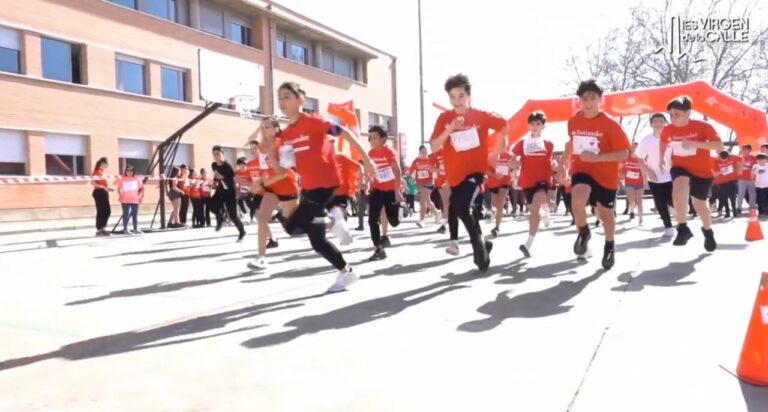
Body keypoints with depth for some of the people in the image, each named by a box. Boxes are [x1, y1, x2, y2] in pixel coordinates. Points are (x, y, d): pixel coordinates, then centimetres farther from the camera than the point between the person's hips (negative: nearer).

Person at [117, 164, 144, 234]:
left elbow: (142, 187, 11)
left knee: (135, 214, 6)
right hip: (125, 200, -2)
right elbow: (119, 189, 6)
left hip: (135, 200, 2)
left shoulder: (137, 179, 5)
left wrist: (141, 196, 4)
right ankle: (125, 229, 5)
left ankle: (135, 229, 13)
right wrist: (120, 196, -5)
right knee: (126, 214, 0)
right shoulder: (122, 180, 1)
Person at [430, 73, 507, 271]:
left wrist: (497, 151, 9)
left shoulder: (480, 116, -7)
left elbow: (503, 125, 10)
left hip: (475, 169, -4)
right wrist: (449, 130, -26)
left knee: (462, 209, -25)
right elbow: (434, 147, -12)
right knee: (455, 208, 18)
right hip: (455, 173, 5)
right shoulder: (444, 118, -4)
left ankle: (479, 244, -5)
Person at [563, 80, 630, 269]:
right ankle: (584, 232, 0)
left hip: (606, 175, -1)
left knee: (605, 213, 14)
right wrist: (564, 163, 22)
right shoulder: (573, 122, -3)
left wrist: (597, 157, -28)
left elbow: (623, 154, -17)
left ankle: (609, 247, 42)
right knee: (577, 200, -30)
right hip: (581, 169, 2)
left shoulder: (610, 124, -16)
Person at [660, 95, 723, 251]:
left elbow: (719, 146, -24)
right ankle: (683, 228, -23)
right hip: (680, 167, 2)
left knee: (699, 204, 10)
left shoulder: (703, 126, -18)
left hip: (702, 170, -1)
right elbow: (663, 142, 17)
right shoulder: (668, 130, -7)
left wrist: (695, 143, -35)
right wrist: (661, 159, 16)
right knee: (679, 186, -33)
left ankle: (708, 230, 43)